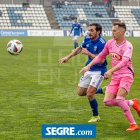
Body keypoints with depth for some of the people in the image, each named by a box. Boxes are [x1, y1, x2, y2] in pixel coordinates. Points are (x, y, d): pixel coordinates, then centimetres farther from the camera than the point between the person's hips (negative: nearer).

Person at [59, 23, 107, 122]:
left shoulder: (102, 43, -23)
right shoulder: (87, 39, -1)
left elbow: (101, 60, -29)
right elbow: (80, 48, 18)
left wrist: (88, 53, -27)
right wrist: (68, 57, 17)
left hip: (99, 71, -8)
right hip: (89, 70, 8)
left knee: (89, 94, -15)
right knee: (80, 92, 11)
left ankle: (96, 116, 7)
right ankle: (100, 90, 33)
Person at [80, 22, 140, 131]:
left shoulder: (128, 46, -15)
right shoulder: (110, 43, 5)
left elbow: (124, 61, -31)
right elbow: (101, 56, 20)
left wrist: (111, 71, -43)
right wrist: (89, 66, 13)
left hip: (126, 75, -7)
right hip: (115, 77, 7)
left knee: (119, 99, -26)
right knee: (107, 102, -5)